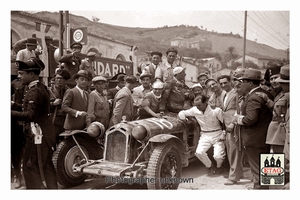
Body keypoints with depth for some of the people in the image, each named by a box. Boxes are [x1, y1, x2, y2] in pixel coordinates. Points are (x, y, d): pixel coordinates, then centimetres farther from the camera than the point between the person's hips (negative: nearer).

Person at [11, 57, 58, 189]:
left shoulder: (35, 91, -16)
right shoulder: (40, 88, 13)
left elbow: (30, 115, -25)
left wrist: (11, 112, -24)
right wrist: (14, 105, 7)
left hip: (37, 136, -10)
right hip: (44, 135, 10)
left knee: (31, 168, -1)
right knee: (46, 167, 16)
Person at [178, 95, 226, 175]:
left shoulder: (216, 110, -15)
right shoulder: (195, 110, -5)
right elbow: (181, 113, 8)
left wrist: (223, 134, -13)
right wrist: (184, 119, -11)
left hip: (217, 135, -3)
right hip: (205, 136, 3)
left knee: (218, 156, -20)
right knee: (199, 152, -21)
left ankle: (218, 166, 21)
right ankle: (210, 166, 11)